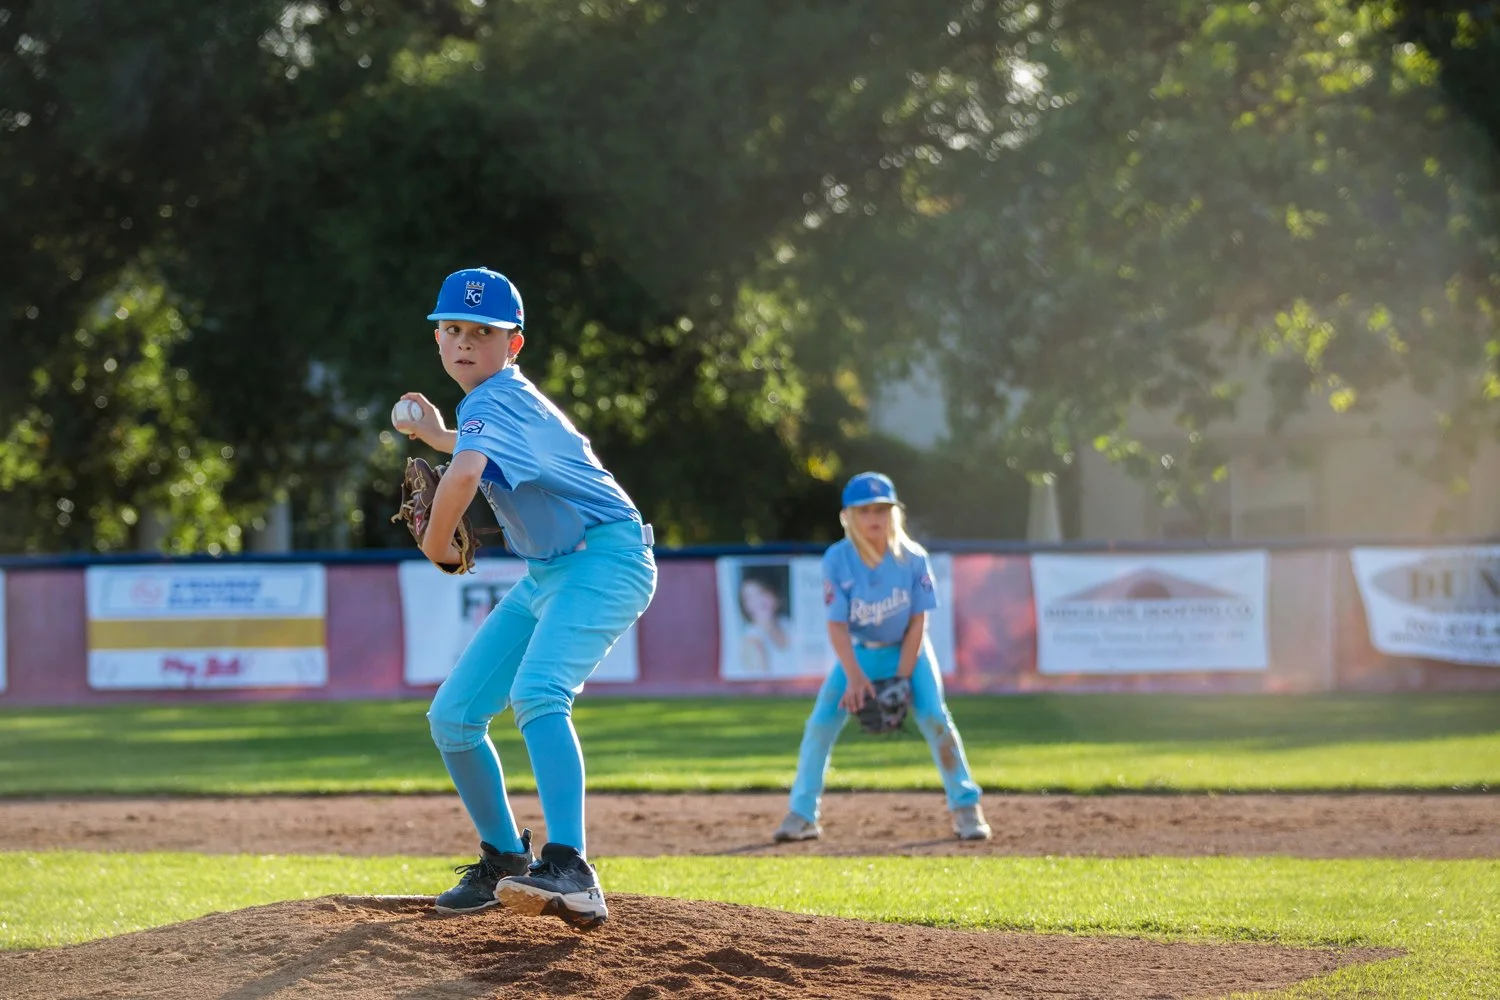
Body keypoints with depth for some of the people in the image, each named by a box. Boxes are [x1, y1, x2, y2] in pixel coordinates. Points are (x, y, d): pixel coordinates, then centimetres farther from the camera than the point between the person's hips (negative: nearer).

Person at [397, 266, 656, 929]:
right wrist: (436, 435, 36)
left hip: (606, 558, -10)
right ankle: (505, 861, 27)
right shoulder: (507, 398, 13)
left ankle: (570, 874, -49)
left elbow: (465, 475, -38)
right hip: (545, 573, 10)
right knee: (452, 717, 9)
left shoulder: (493, 402, -17)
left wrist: (437, 545, -22)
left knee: (537, 693, -34)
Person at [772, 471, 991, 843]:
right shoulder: (837, 560, -20)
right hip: (858, 651, 1)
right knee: (820, 724, -9)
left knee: (935, 718, -16)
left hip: (908, 649, -1)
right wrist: (854, 677, -31)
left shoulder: (912, 558, -20)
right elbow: (837, 625, -20)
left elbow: (917, 621, -14)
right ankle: (802, 815, 1)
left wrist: (902, 678, -20)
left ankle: (966, 808, -6)